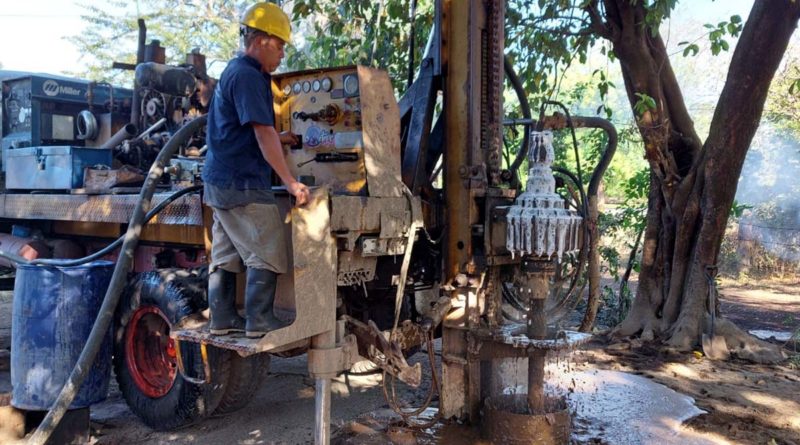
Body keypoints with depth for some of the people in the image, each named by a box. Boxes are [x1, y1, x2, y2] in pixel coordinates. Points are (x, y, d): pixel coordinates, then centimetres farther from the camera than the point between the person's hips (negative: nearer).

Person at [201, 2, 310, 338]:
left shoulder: (234, 71, 18)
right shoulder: (248, 76, -14)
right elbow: (263, 134, -20)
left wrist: (278, 139, 20)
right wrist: (291, 183, -21)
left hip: (220, 180, 10)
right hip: (242, 184, -10)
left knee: (226, 254, 12)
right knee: (267, 254, -4)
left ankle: (222, 319, 19)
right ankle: (260, 322, 1)